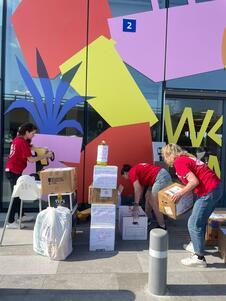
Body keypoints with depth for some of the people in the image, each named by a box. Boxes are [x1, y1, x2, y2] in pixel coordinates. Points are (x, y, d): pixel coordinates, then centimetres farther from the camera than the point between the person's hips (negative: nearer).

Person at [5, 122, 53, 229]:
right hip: (14, 172, -10)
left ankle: (20, 216, 30)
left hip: (11, 170, 10)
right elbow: (31, 159, -21)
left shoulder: (18, 139, 8)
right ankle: (10, 222, 2)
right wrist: (46, 156, -15)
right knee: (15, 195, -4)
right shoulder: (23, 142, -19)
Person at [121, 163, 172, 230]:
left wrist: (136, 204, -9)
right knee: (148, 196, 22)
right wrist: (137, 202, 31)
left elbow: (137, 189, -12)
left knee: (155, 204, -2)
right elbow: (141, 187, 29)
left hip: (160, 177, -10)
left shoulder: (131, 173, -1)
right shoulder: (138, 169, 25)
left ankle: (162, 226, 7)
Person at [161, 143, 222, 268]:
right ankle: (196, 245, 37)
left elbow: (194, 182, -20)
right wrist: (183, 190, 20)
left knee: (193, 224, -2)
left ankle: (199, 258, 5)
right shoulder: (186, 157, 16)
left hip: (209, 192, -10)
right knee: (201, 220, 22)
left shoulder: (178, 162, -11)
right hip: (216, 187, 10)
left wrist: (180, 193, -9)